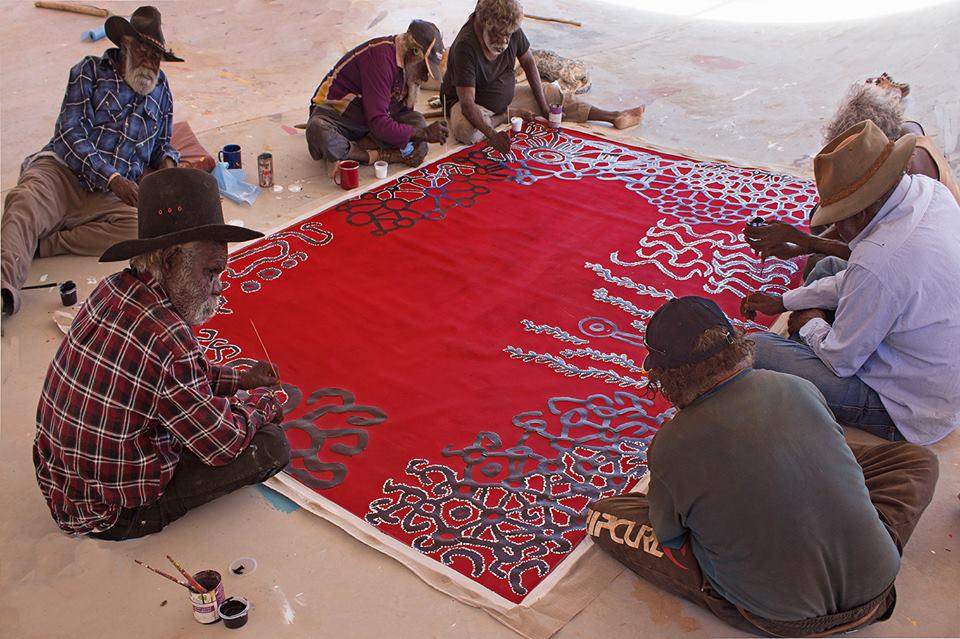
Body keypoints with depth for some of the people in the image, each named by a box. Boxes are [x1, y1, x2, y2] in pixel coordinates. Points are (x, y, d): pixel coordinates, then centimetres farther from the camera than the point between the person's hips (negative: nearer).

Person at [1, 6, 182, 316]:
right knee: (25, 202, -37)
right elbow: (70, 134, -2)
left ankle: (41, 243, -31)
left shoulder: (160, 87, 22)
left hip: (109, 197, 2)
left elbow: (162, 142, 33)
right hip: (61, 172, -2)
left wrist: (167, 161, 6)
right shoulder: (90, 71, 10)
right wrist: (113, 179, -15)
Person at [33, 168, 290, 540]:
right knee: (271, 446, -7)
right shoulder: (167, 339, -31)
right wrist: (260, 404, 0)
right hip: (111, 514, -8)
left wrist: (238, 379, 10)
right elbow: (222, 443, -19)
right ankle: (154, 511, 1)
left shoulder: (114, 289, -5)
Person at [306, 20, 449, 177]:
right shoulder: (381, 57, -26)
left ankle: (346, 150, -20)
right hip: (335, 112, -9)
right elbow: (379, 125, -31)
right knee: (319, 133, -40)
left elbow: (404, 112, 7)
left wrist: (418, 142, -14)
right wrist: (425, 133, -25)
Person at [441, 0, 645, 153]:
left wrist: (544, 107, -2)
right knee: (465, 130, -39)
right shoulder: (465, 46, -34)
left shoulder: (512, 31, -16)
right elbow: (467, 102, -40)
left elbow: (528, 62, 2)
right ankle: (507, 115, -11)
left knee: (554, 93, 3)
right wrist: (491, 135, -54)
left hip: (505, 95, 6)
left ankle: (614, 117, 12)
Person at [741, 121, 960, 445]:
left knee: (755, 349, -11)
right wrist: (784, 301, 10)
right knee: (828, 267, 21)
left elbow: (841, 360, -20)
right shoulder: (930, 190, -8)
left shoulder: (877, 261, -36)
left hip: (910, 415, -9)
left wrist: (810, 324, 1)